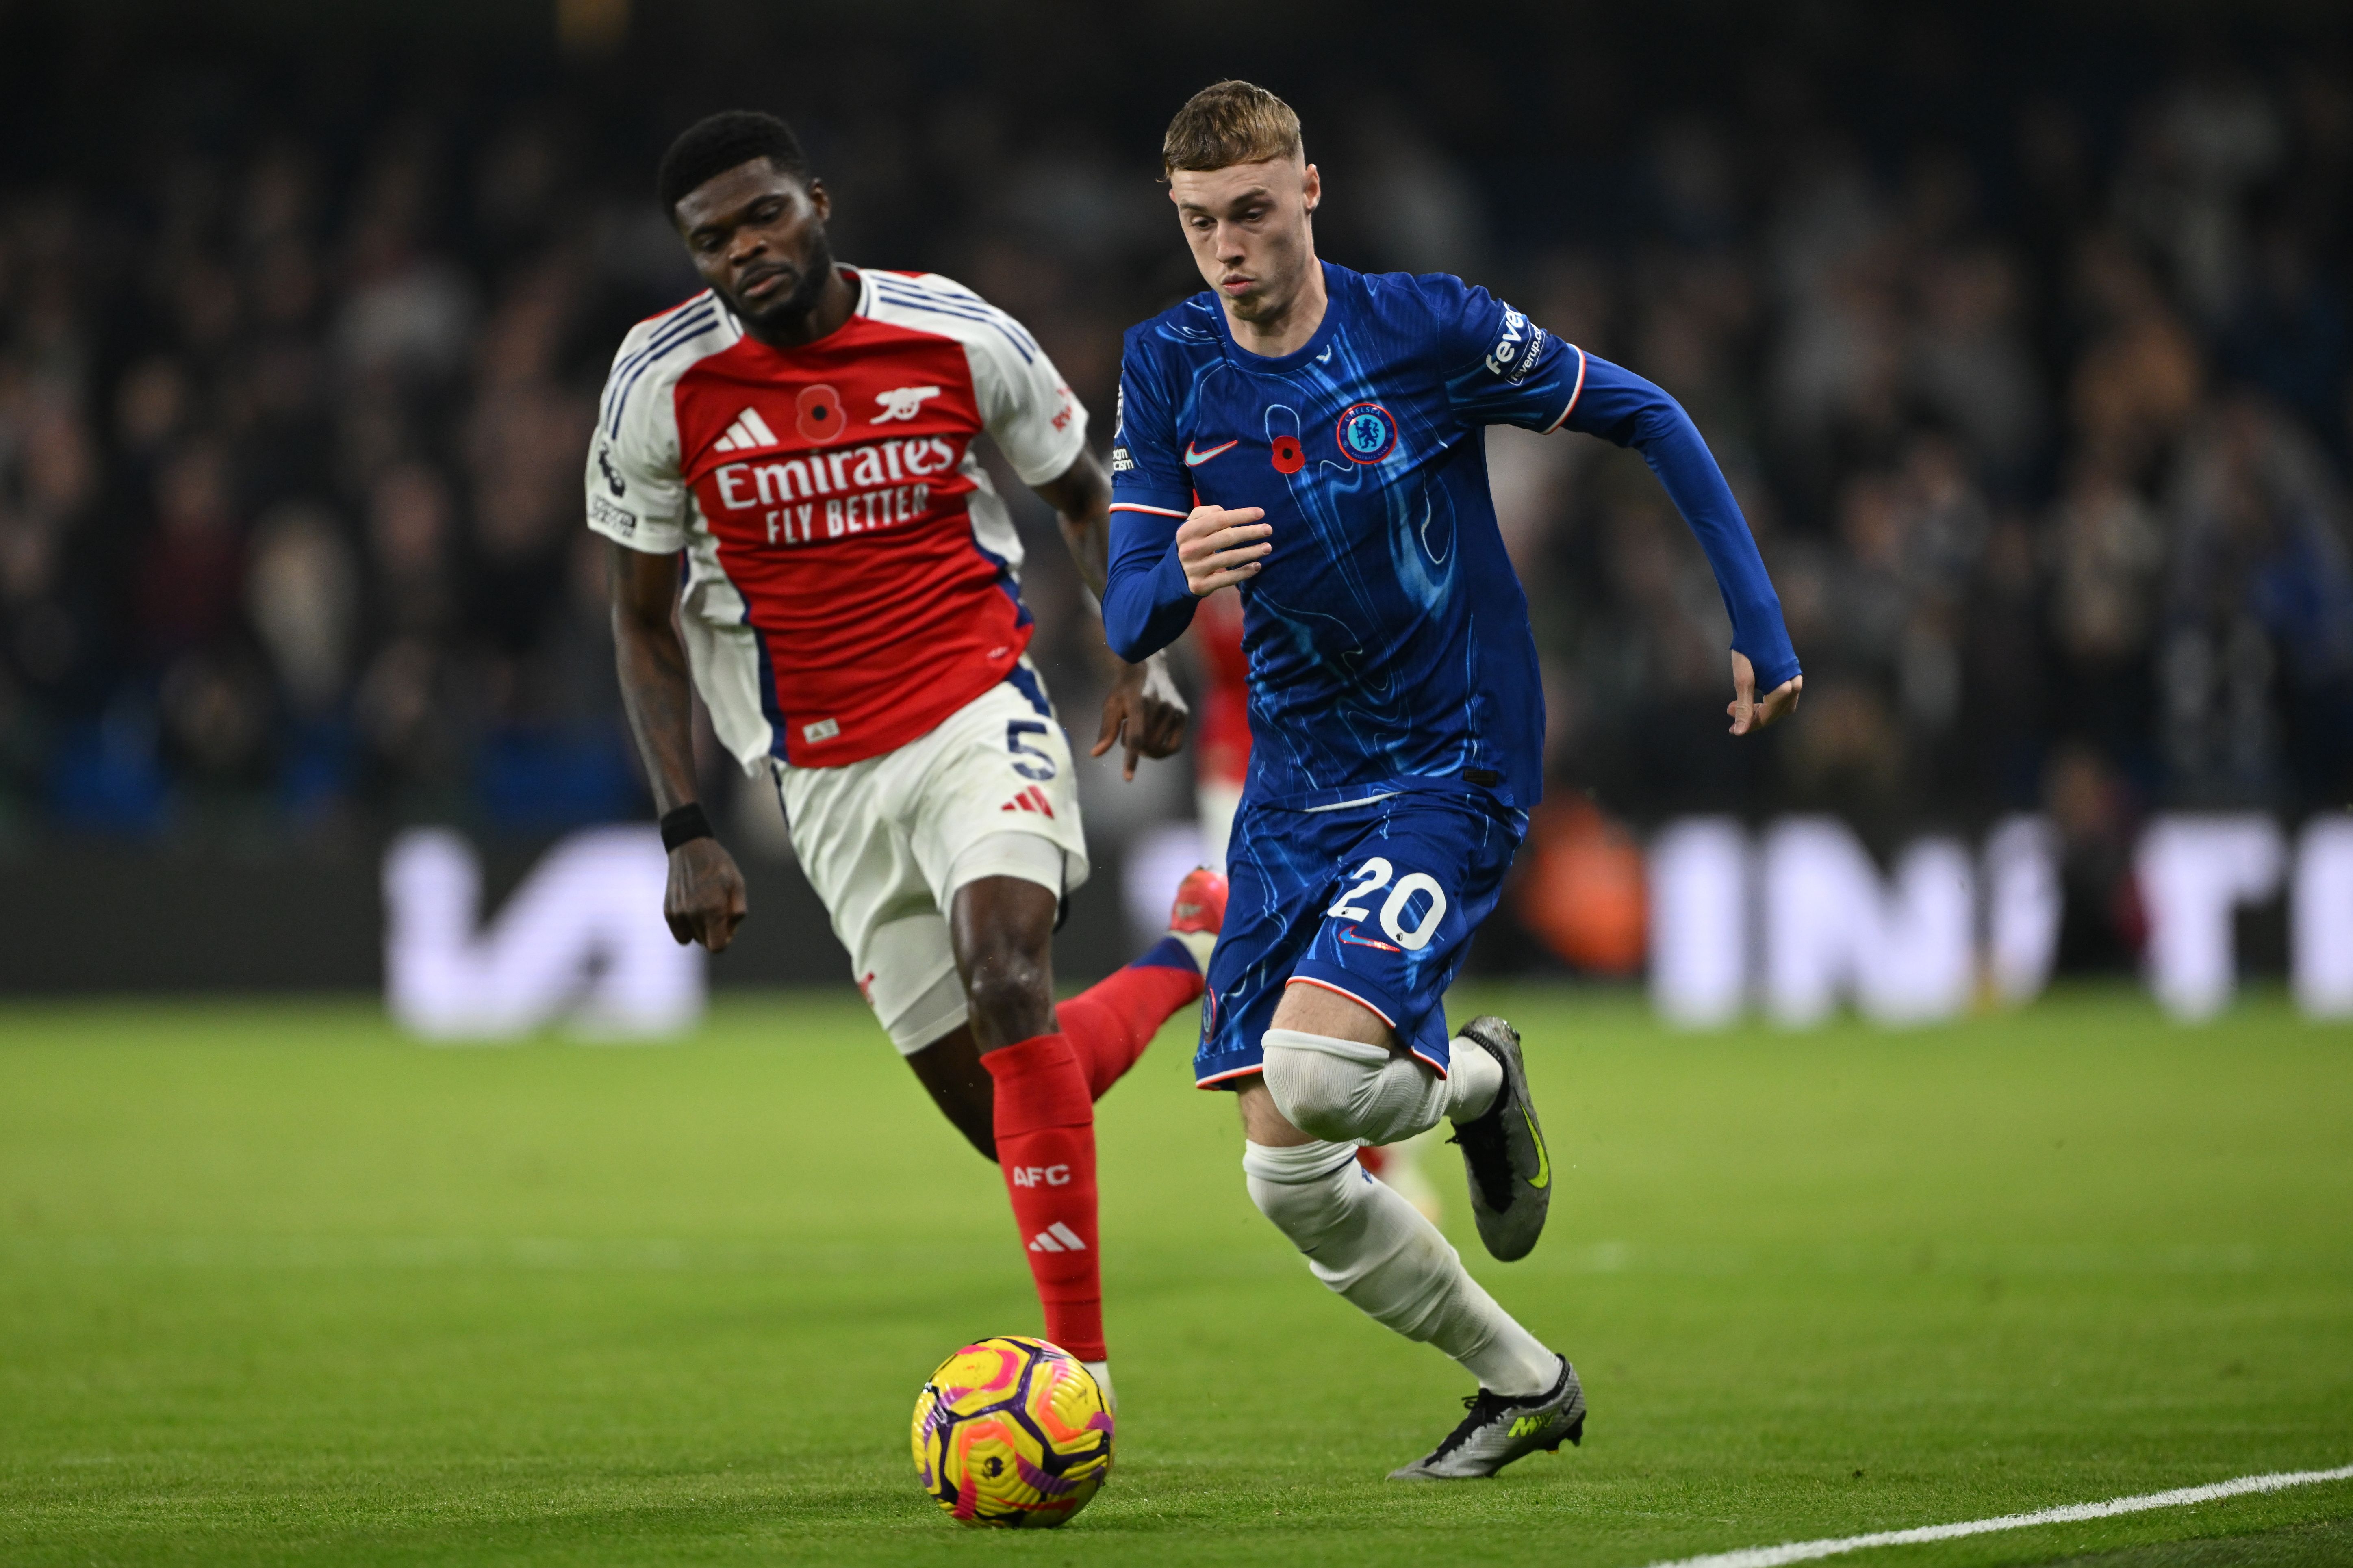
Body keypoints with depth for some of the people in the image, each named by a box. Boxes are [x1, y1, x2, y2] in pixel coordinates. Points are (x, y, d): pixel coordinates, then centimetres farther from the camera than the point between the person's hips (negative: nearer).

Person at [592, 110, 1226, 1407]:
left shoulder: (955, 337, -6)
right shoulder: (662, 385, -6)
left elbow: (1085, 494, 11)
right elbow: (644, 619, 5)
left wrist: (1141, 657, -4)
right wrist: (686, 835, -2)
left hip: (979, 715, -2)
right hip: (826, 777, 2)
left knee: (1005, 978, -28)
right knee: (993, 1107, 1)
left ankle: (1082, 1369, -25)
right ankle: (1191, 956, 32)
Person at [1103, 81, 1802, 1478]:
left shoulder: (1428, 327, -12)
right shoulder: (1169, 367, -2)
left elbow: (1647, 419, 0)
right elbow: (1127, 619, -6)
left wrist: (1759, 625, -4)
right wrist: (1179, 580, -31)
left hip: (1455, 772, -5)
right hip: (1296, 792, 5)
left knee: (1312, 1069, -28)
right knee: (1288, 1177, -2)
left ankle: (1477, 1080, 8)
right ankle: (1526, 1385, 20)